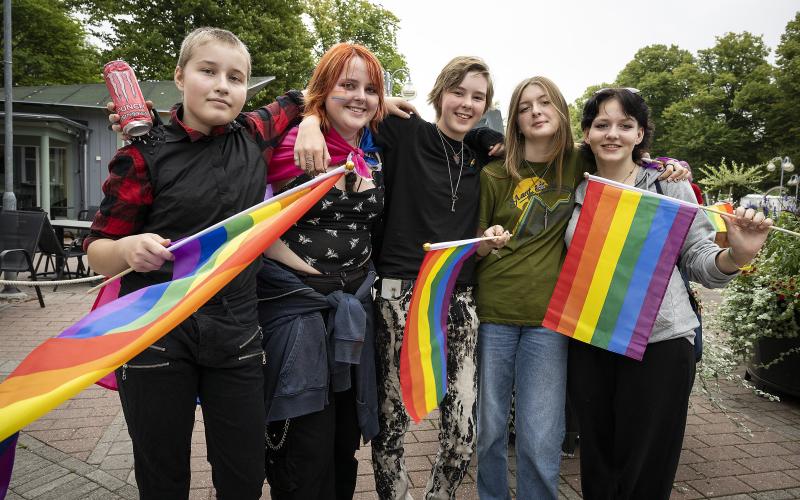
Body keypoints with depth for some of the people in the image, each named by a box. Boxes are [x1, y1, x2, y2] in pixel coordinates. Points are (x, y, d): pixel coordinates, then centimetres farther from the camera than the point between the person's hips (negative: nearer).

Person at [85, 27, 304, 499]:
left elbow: (301, 98, 22)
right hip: (156, 335, -2)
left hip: (236, 334, 3)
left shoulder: (253, 136, 3)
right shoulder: (145, 154, -6)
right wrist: (129, 249, -23)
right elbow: (98, 253, -1)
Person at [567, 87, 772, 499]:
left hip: (659, 342, -2)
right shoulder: (575, 192, 7)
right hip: (589, 345, 3)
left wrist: (736, 255, -22)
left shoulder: (670, 184, -1)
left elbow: (698, 261, -1)